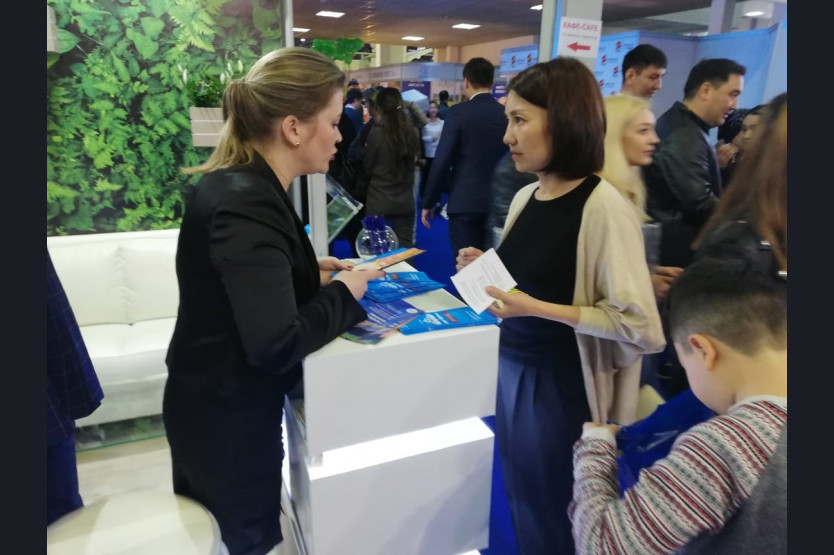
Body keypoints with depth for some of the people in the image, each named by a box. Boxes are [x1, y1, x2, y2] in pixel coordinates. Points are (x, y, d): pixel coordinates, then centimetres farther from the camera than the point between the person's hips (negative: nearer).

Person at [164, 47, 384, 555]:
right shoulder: (247, 203, -28)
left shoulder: (236, 184, 1)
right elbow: (277, 346, -33)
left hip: (210, 405, 9)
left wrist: (310, 273, 1)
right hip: (230, 418, -9)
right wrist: (342, 293, -18)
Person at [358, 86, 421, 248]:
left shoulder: (376, 132, -13)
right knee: (405, 247, 9)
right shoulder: (413, 132, -3)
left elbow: (367, 167, -3)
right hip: (405, 200, 3)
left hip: (379, 201, -3)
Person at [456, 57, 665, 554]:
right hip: (510, 365, 7)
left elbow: (639, 324, -23)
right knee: (519, 498, 24)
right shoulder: (525, 197, 3)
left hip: (559, 383, -7)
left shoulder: (603, 206, -20)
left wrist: (538, 308, -25)